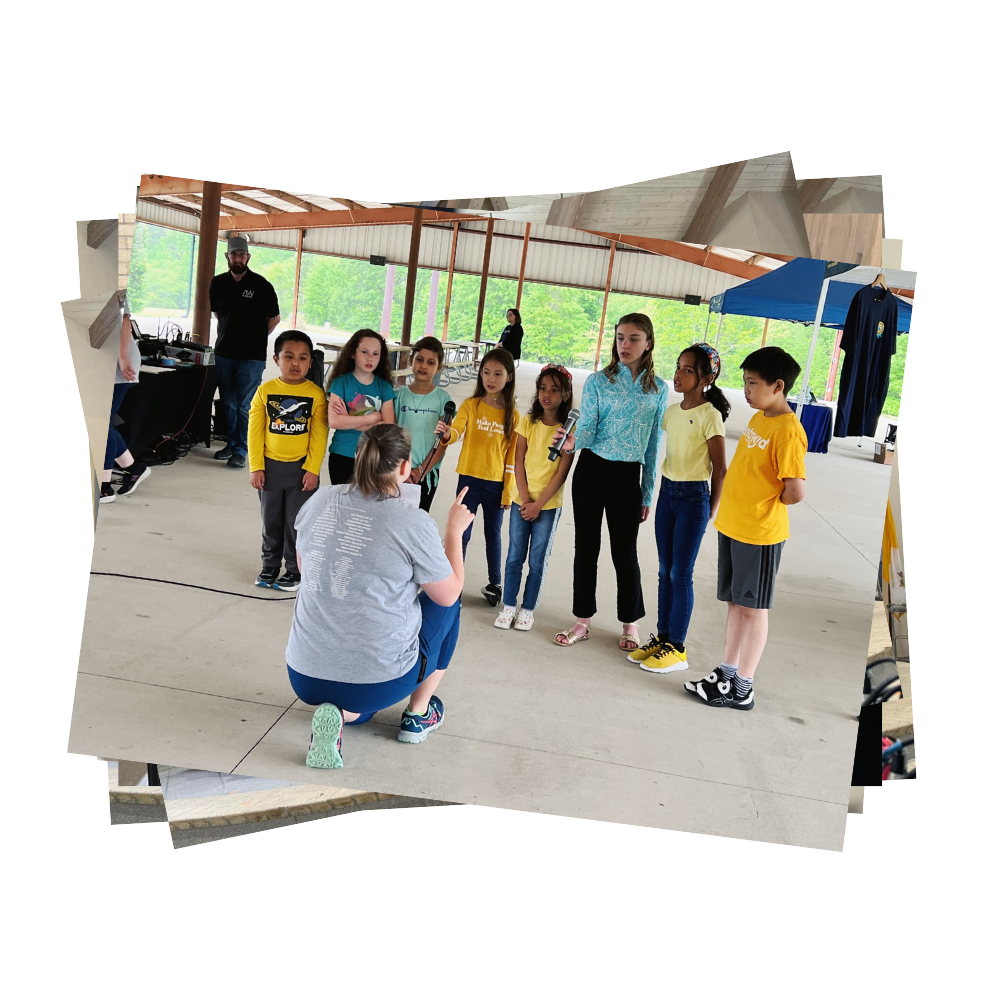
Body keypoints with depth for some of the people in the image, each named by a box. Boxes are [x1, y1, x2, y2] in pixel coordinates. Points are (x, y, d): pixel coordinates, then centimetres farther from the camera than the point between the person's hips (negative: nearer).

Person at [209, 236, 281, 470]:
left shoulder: (261, 285, -6)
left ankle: (241, 451, 2)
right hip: (224, 352, 4)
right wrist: (230, 334, 14)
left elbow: (274, 318, 2)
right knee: (228, 403, 11)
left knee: (245, 405, -4)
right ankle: (231, 444, 24)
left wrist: (255, 338, 5)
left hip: (251, 356, -4)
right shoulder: (218, 283, 6)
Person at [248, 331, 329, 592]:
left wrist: (312, 469, -11)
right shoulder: (265, 391, -2)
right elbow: (255, 431, -1)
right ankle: (270, 565, 30)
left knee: (297, 522, 5)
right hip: (270, 466, 2)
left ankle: (294, 570, 19)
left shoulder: (316, 394, -6)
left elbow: (319, 435, -6)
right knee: (271, 520, 15)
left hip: (302, 468, -2)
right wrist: (256, 467, -5)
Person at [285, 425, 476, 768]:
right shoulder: (414, 523, -15)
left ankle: (342, 712, 6)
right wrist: (455, 530, 10)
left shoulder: (318, 500, -1)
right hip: (380, 683, -4)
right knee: (446, 604, 22)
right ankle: (418, 714, 26)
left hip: (304, 677, 5)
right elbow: (449, 595, -1)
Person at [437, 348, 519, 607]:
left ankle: (494, 584, 29)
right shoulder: (471, 405, -3)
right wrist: (447, 434, -44)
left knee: (493, 535, 14)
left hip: (497, 485, 1)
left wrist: (508, 491, -1)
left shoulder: (512, 414, -1)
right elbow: (456, 430, -21)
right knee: (462, 534, 5)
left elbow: (512, 456, 0)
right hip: (470, 480, -1)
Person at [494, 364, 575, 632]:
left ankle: (528, 609, 18)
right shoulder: (528, 421, 1)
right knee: (514, 557, 7)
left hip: (549, 505, -2)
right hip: (522, 501, 2)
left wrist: (538, 505, -12)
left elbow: (562, 473, -9)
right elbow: (519, 463, 1)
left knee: (537, 561, 5)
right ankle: (509, 606, 19)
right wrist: (525, 499, -9)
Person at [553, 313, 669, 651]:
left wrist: (648, 494, 7)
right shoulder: (598, 381, 0)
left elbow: (654, 444, 6)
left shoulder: (657, 389, 3)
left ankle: (630, 623, 23)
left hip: (628, 475, 0)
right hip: (591, 470, 0)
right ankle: (583, 620, 22)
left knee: (625, 551, 3)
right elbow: (587, 430, -6)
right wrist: (572, 442, -30)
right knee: (586, 547, 7)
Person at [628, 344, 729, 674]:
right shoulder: (671, 411, 7)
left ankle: (677, 648, 9)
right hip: (667, 492, 7)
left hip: (694, 497, -7)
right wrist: (668, 490, 12)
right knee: (665, 570, 12)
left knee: (681, 573, -1)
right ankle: (661, 636, 22)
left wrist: (711, 510, -7)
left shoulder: (710, 416, -13)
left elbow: (719, 468, -10)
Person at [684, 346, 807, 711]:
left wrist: (767, 504, -7)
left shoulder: (788, 432, -19)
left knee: (752, 608, 2)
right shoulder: (757, 419, 9)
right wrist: (738, 502, 9)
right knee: (735, 602, 16)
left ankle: (742, 689, 13)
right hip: (731, 526, 8)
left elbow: (796, 492, -24)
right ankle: (727, 673, 28)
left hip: (760, 534, -8)